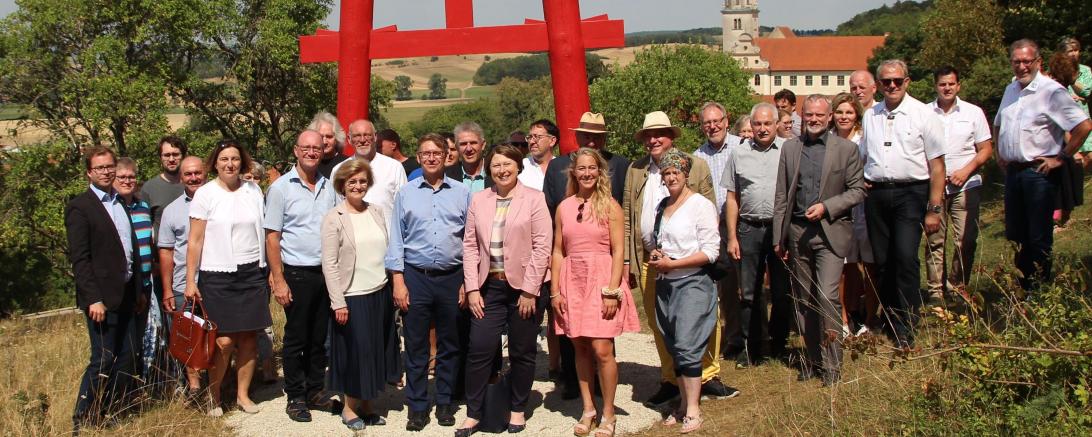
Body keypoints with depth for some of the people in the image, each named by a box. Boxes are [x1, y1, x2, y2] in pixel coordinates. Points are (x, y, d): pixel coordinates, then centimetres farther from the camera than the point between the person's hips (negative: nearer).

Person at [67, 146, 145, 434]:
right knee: (103, 361, -4)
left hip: (128, 295, 7)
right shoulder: (79, 207, -7)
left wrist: (139, 290, 17)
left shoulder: (121, 203, 15)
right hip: (102, 298, -7)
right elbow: (79, 258, -13)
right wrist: (93, 299, -18)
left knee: (128, 359, 9)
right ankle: (83, 423, 7)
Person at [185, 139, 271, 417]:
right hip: (217, 277, -3)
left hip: (252, 274, 3)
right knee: (224, 341, -6)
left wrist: (270, 271, 10)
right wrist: (190, 280, -5)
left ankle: (243, 393, 20)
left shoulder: (253, 191, 7)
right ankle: (213, 396, 14)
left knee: (249, 337, 5)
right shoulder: (205, 194, -2)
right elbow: (195, 241, -2)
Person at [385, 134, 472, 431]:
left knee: (450, 346, 10)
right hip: (415, 277, 0)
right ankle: (417, 407, 17)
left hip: (452, 278, 0)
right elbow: (396, 239, 4)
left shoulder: (462, 193, 4)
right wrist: (398, 281, -3)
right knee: (416, 346, 5)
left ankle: (445, 404, 24)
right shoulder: (405, 193, 4)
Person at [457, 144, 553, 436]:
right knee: (479, 349, -2)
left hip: (524, 287, -2)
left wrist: (529, 291, -12)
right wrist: (472, 288, -2)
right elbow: (470, 245, 6)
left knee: (522, 353, 8)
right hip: (489, 286, 3)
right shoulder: (479, 200, 8)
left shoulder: (534, 199, -3)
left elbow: (542, 246, -8)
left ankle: (518, 410, 24)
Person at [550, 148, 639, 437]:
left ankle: (608, 414, 8)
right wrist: (555, 291, 2)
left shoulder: (609, 206, -2)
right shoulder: (564, 208, 7)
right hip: (572, 283, 3)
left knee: (601, 349, -7)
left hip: (602, 281, -3)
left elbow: (618, 251, -5)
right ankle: (588, 409, 20)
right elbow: (557, 252, 8)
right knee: (580, 348, 8)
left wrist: (612, 291, -13)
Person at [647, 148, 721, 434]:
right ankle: (683, 404, 20)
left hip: (692, 283, -6)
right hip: (664, 285, 6)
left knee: (687, 346, -9)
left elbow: (710, 252, -12)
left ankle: (693, 411, 1)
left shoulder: (701, 205, -8)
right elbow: (650, 238, 26)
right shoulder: (660, 206, 11)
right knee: (674, 348, 10)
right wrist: (654, 254, 2)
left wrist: (671, 263, -15)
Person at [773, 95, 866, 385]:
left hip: (831, 232, -3)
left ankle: (831, 363, 1)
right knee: (804, 300, 9)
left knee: (827, 296, -13)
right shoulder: (790, 148, 9)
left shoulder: (846, 148, 1)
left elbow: (858, 190, 0)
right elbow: (781, 196, 9)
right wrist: (778, 238, 7)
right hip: (797, 231, 4)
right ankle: (812, 358, 22)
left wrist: (826, 207, -14)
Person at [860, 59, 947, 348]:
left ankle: (905, 329, -7)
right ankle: (890, 321, 20)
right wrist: (859, 179, 5)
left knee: (906, 257, -15)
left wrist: (934, 208, -7)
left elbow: (937, 165, -3)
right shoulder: (870, 115, 12)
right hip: (876, 194, 5)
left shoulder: (923, 115, -1)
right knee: (882, 261, 7)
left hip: (910, 193, -4)